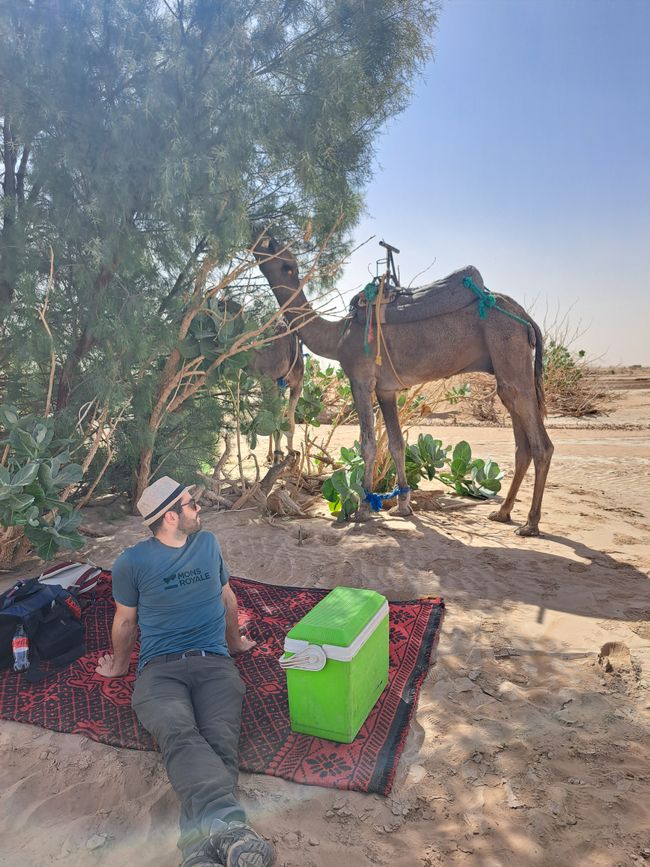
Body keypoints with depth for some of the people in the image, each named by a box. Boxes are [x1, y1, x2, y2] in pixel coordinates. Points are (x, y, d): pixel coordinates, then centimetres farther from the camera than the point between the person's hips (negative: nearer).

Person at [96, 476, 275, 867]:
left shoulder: (208, 543, 13)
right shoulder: (132, 562, 2)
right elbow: (125, 621, 16)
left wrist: (235, 642, 36)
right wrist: (119, 666, 28)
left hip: (214, 663, 3)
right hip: (160, 668, -2)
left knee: (219, 740, -29)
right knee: (180, 735, -35)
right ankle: (227, 826, -56)